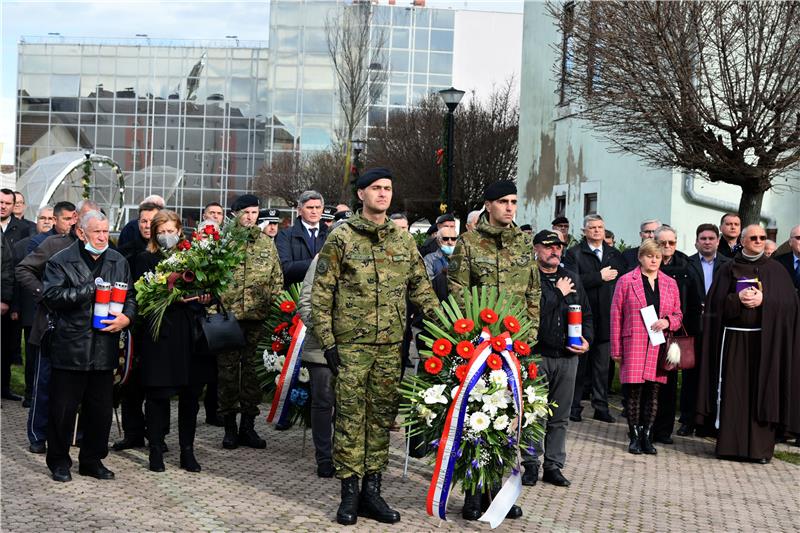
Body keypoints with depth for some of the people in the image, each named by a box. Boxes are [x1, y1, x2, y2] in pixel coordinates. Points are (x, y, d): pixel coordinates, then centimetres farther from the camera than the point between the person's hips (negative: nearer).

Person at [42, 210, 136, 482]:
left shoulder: (119, 262, 10)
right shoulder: (61, 261, -3)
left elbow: (130, 296, 13)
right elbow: (51, 296, -15)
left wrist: (126, 318, -8)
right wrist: (91, 289, -19)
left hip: (105, 349, 4)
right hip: (69, 349, -4)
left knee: (101, 409, 11)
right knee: (63, 408, 4)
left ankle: (92, 460, 26)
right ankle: (59, 461, 20)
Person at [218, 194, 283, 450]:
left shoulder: (267, 243, 11)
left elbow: (277, 278, 15)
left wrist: (272, 304, 4)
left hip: (257, 317, 3)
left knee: (252, 370, 7)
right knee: (227, 370, 2)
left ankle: (248, 426, 17)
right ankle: (229, 427, 13)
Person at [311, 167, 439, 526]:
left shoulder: (403, 240, 11)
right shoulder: (341, 238, -2)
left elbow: (421, 287, 15)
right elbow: (321, 293, -3)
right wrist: (327, 341, -7)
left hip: (390, 345, 4)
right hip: (351, 344, -4)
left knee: (382, 415, 8)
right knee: (350, 416, 0)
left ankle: (372, 490, 17)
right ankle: (349, 492, 9)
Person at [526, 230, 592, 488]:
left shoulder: (572, 279, 15)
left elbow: (587, 313, 21)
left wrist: (587, 340, 4)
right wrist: (559, 293, -8)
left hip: (568, 357, 5)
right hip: (536, 355, -5)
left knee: (560, 417, 9)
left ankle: (553, 466, 17)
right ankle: (531, 465, 10)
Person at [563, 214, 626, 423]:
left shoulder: (615, 255, 13)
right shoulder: (574, 254, -1)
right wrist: (599, 277, -13)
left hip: (606, 319, 3)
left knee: (602, 367, 8)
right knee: (579, 365, 3)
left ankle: (601, 407, 15)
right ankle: (574, 406, 11)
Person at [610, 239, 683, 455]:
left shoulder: (670, 283, 12)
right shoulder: (626, 281, 2)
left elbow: (678, 315, 17)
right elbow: (616, 316, 2)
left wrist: (667, 322, -7)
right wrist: (616, 349, -2)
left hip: (659, 347, 3)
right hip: (633, 346, -3)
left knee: (653, 391, 3)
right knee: (635, 391, -2)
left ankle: (647, 435, 13)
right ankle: (634, 436, 9)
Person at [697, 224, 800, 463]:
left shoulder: (776, 270, 9)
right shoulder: (728, 269, 9)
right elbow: (716, 302, 1)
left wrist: (764, 300, -14)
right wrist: (738, 299, -14)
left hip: (765, 339, 0)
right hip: (733, 338, 0)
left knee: (762, 390, 0)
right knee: (732, 391, 1)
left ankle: (761, 447, 5)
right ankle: (729, 444, 6)